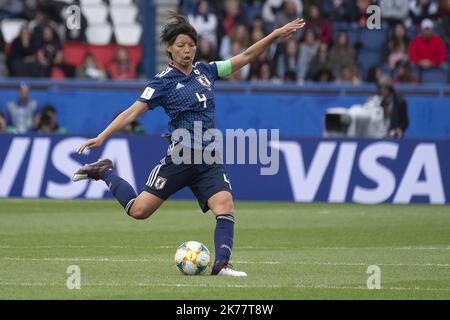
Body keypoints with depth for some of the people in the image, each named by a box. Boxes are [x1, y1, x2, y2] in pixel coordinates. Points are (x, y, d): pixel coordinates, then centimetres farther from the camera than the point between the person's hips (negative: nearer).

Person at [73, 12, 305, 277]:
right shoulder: (164, 81, -4)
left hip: (209, 160, 4)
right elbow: (133, 111, -8)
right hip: (180, 157, -4)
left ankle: (222, 263, -23)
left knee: (225, 206, -20)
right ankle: (105, 172, 20)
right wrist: (103, 136, -18)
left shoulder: (205, 71, 10)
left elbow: (246, 56, 15)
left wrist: (276, 35, 8)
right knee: (138, 210, -3)